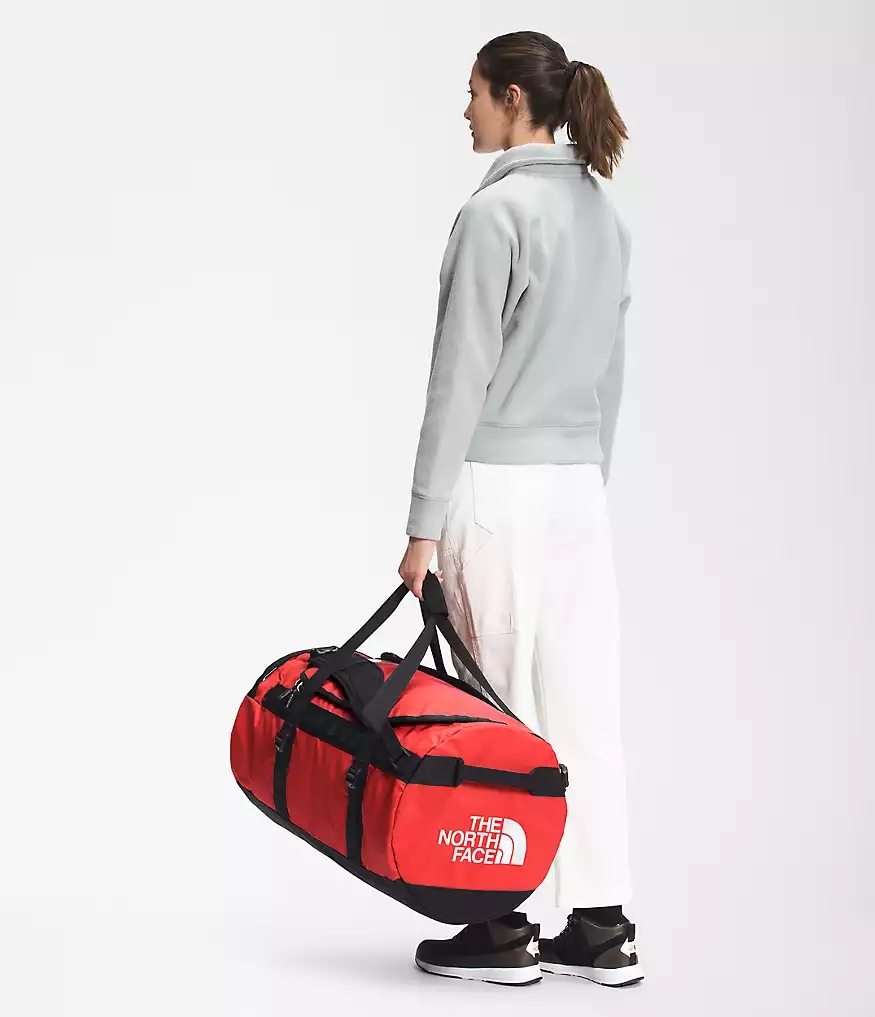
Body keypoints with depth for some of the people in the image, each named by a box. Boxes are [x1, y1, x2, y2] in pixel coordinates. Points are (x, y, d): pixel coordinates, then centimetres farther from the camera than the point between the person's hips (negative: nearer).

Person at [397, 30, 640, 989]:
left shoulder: (496, 211, -14)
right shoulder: (605, 216, 12)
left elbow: (459, 380, -16)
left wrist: (425, 526, -14)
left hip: (496, 489, -8)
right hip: (579, 488, 8)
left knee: (497, 715, 0)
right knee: (584, 706, 8)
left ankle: (506, 930, 8)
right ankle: (601, 926, 12)